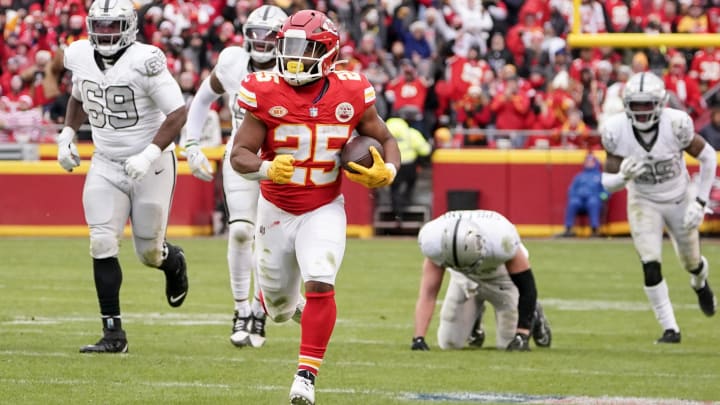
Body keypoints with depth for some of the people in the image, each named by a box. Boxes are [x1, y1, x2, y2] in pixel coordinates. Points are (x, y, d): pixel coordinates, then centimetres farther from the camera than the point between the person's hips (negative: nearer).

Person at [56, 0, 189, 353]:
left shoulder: (144, 62, -22)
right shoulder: (81, 57, -3)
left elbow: (178, 113, -20)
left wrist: (149, 155, -29)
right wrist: (67, 134, 6)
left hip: (150, 165, -4)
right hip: (106, 165, 4)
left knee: (149, 252, 6)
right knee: (102, 245, -10)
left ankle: (174, 261, 45)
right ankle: (113, 333, -5)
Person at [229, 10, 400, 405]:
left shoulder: (350, 94, -11)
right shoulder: (266, 93, -15)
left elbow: (386, 140, 4)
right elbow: (239, 154, -16)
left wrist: (386, 172, -17)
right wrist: (266, 169, -37)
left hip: (324, 210, -1)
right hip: (276, 208, 1)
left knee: (320, 287, -21)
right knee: (278, 304, 14)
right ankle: (282, 299, 53)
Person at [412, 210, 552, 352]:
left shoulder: (501, 242, -44)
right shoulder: (435, 243, -39)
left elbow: (526, 288, -30)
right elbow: (428, 293, -32)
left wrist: (522, 336, -30)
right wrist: (418, 338, -39)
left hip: (501, 274, -2)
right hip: (465, 280, 2)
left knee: (509, 343, -5)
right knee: (449, 343, -2)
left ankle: (534, 317, 27)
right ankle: (473, 317, 30)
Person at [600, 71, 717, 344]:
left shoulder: (675, 125, -28)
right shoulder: (616, 131, -24)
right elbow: (607, 183, -15)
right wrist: (623, 177, -39)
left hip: (679, 200, 0)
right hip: (644, 203, 0)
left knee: (691, 263, 16)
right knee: (651, 267, -15)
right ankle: (670, 328, -2)